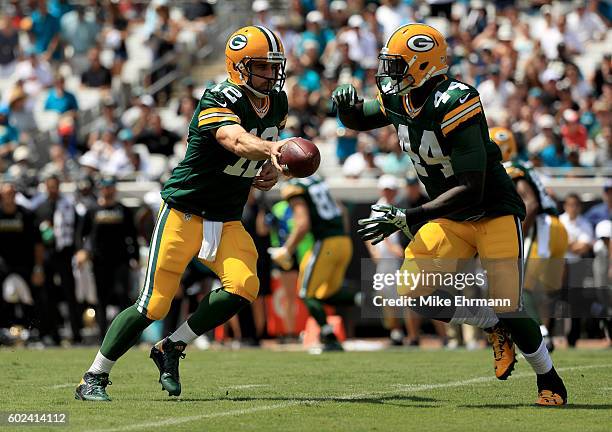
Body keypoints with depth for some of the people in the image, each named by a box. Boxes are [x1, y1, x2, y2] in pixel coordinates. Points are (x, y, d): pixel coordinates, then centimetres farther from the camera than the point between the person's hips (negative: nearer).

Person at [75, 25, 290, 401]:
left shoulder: (278, 104, 4)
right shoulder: (218, 103, -20)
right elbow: (236, 140, -43)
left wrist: (270, 170, 2)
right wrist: (272, 148, -63)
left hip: (227, 221, 6)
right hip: (185, 212, -6)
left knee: (244, 287, -19)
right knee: (154, 304, -8)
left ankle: (171, 349, 1)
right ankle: (94, 378, 7)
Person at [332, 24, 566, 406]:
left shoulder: (454, 105, -28)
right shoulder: (399, 99, -5)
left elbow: (471, 191, -31)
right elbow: (358, 120, 18)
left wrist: (406, 219, -33)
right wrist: (347, 104, -8)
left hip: (495, 212, -7)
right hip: (451, 219, 7)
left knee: (508, 311, -11)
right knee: (412, 295, -9)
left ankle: (551, 383, 17)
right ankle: (495, 328, 13)